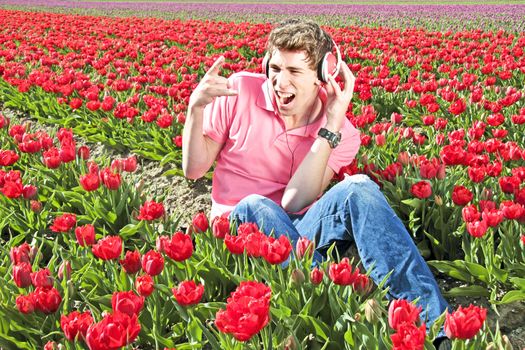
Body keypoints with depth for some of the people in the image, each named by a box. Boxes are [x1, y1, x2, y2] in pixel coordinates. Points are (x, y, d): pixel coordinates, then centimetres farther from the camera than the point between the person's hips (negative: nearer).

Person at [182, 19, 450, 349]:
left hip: (298, 233, 0)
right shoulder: (240, 90, -3)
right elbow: (194, 169, 2)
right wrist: (196, 108, -15)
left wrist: (331, 127, -21)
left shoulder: (342, 134, -3)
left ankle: (437, 323, -36)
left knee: (357, 188, -30)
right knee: (256, 207, -37)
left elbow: (294, 202, -17)